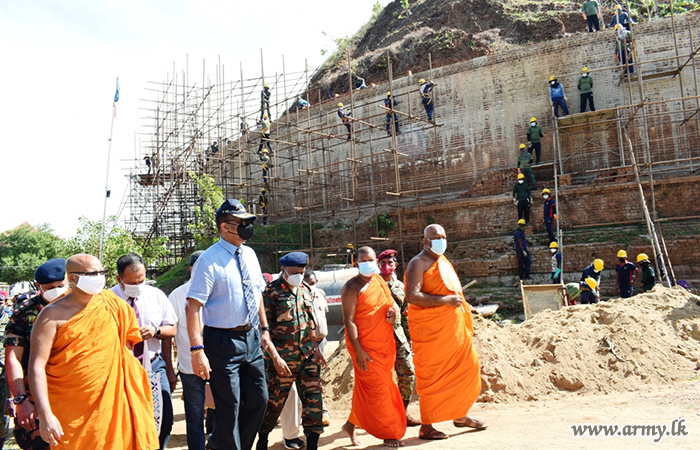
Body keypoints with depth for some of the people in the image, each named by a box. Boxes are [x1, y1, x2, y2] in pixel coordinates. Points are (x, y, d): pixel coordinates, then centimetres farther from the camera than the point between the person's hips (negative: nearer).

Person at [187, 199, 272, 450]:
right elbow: (193, 307, -20)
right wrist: (197, 350, -26)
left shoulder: (249, 254, 6)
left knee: (258, 400, 17)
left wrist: (264, 328, 16)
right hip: (223, 342, -7)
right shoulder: (209, 260, -15)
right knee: (229, 409, 4)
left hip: (251, 337, 7)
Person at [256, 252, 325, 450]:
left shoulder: (305, 289, 10)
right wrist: (275, 357, -17)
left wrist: (315, 348, 13)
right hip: (282, 358, -5)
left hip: (307, 356, 5)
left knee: (314, 400, 2)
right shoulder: (272, 291, -9)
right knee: (274, 402, 9)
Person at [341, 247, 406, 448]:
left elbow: (390, 303, 24)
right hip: (365, 347, -7)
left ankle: (351, 424, 30)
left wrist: (392, 312, -1)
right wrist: (358, 350, -19)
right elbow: (348, 320, -14)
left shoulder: (380, 281, 11)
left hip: (385, 344, 7)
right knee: (377, 389, -2)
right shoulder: (352, 287, -10)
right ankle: (389, 434, 10)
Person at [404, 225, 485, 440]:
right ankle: (426, 427, 11)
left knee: (468, 365, 13)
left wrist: (460, 302, 17)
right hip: (430, 329, -9)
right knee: (432, 375, -2)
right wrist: (444, 300, -24)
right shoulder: (418, 263, -12)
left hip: (453, 326, 9)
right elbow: (412, 296, -25)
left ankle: (460, 414, 30)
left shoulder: (443, 261, 15)